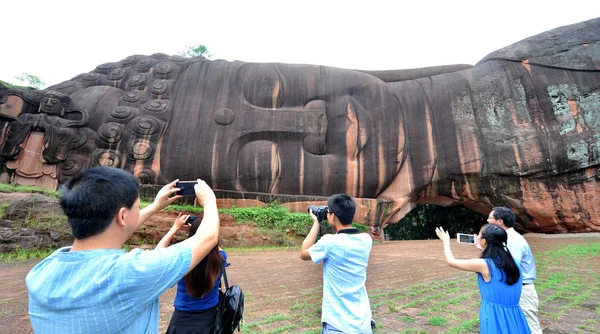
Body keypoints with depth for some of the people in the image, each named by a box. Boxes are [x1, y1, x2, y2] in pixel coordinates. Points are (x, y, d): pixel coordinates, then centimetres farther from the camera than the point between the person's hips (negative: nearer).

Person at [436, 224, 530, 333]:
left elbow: (451, 261, -6)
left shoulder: (483, 264, -19)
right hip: (514, 317, 6)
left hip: (494, 317, -6)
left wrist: (446, 240, 8)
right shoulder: (512, 261, -2)